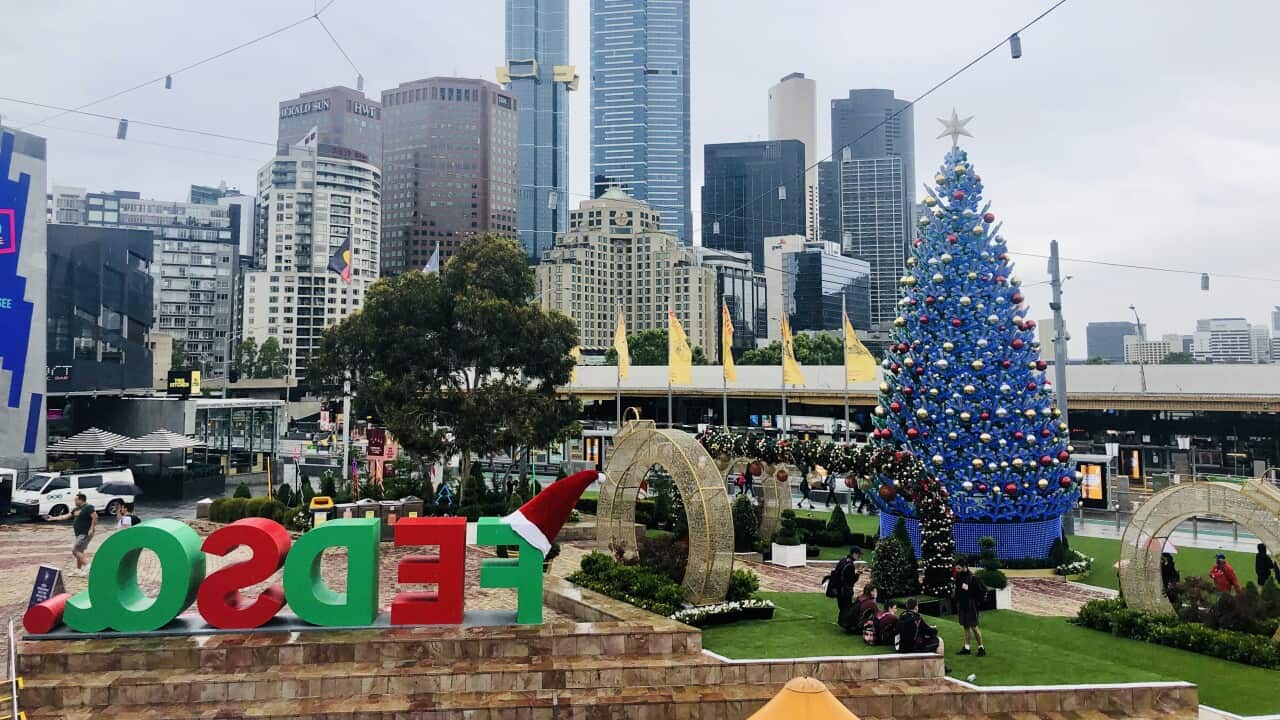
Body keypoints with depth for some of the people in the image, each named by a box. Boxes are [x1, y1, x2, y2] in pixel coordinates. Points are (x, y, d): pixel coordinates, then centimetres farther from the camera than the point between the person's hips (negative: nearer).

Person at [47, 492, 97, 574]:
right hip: (79, 534, 9)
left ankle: (87, 564, -13)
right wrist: (53, 518, 23)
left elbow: (95, 517, -20)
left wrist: (92, 529, -22)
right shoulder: (77, 509, 16)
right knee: (79, 552, 13)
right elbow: (66, 516, 22)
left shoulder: (88, 507, -13)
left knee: (74, 550, -14)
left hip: (85, 534, -9)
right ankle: (78, 570, 21)